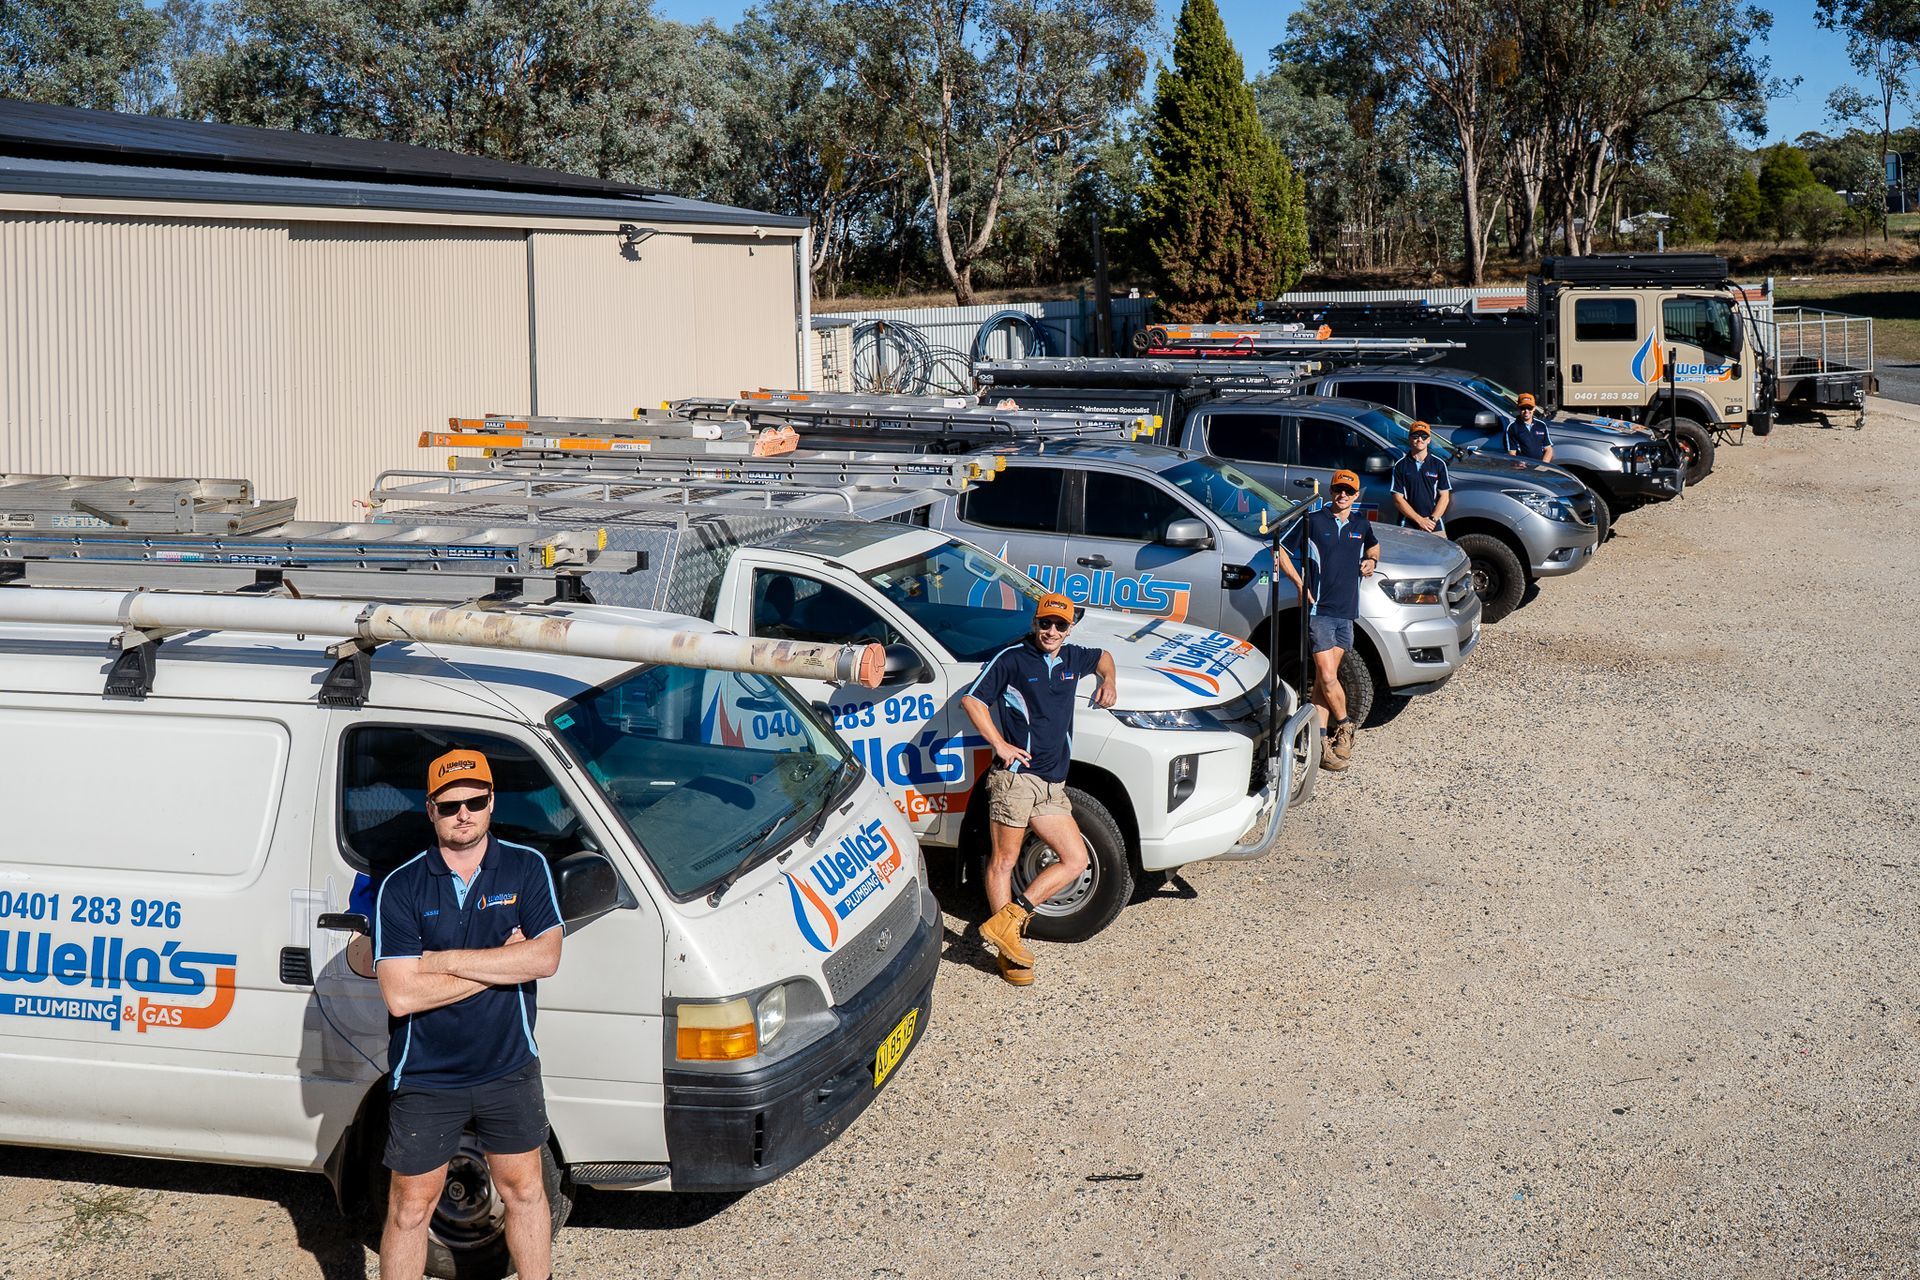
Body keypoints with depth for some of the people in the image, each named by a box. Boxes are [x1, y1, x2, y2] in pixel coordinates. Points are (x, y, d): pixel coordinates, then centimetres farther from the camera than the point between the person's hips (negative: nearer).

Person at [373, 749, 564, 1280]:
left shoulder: (526, 868, -4)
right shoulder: (401, 887, -10)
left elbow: (545, 958, -16)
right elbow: (400, 996, -19)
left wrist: (443, 961, -18)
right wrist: (501, 959, -17)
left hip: (509, 1070, 2)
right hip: (425, 1078, -2)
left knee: (524, 1188, 16)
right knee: (411, 1205, 9)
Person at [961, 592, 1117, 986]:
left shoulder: (1073, 658, 16)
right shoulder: (1012, 658, -4)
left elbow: (1103, 656, 38)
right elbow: (972, 700, -8)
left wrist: (1108, 681, 17)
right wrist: (1000, 745, -13)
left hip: (1052, 786, 7)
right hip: (1016, 776, -7)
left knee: (1075, 860, 1)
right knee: (1004, 860, -3)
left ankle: (1008, 921, -1)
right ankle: (1011, 951, 3)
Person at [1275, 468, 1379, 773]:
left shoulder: (1361, 524, 12)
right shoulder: (1313, 521, -4)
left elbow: (1373, 545, 34)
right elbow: (1280, 549, 1)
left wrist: (1371, 561, 10)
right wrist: (1299, 584, -6)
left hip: (1346, 611, 4)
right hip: (1318, 609, -4)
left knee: (1323, 678, 6)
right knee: (1327, 677, -9)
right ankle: (1344, 727, 13)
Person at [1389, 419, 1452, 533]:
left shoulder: (1439, 464, 7)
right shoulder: (1400, 466, 4)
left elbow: (1444, 496, 5)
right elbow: (1398, 499, -1)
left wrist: (1433, 519, -10)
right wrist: (1420, 520, -10)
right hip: (1408, 527, -1)